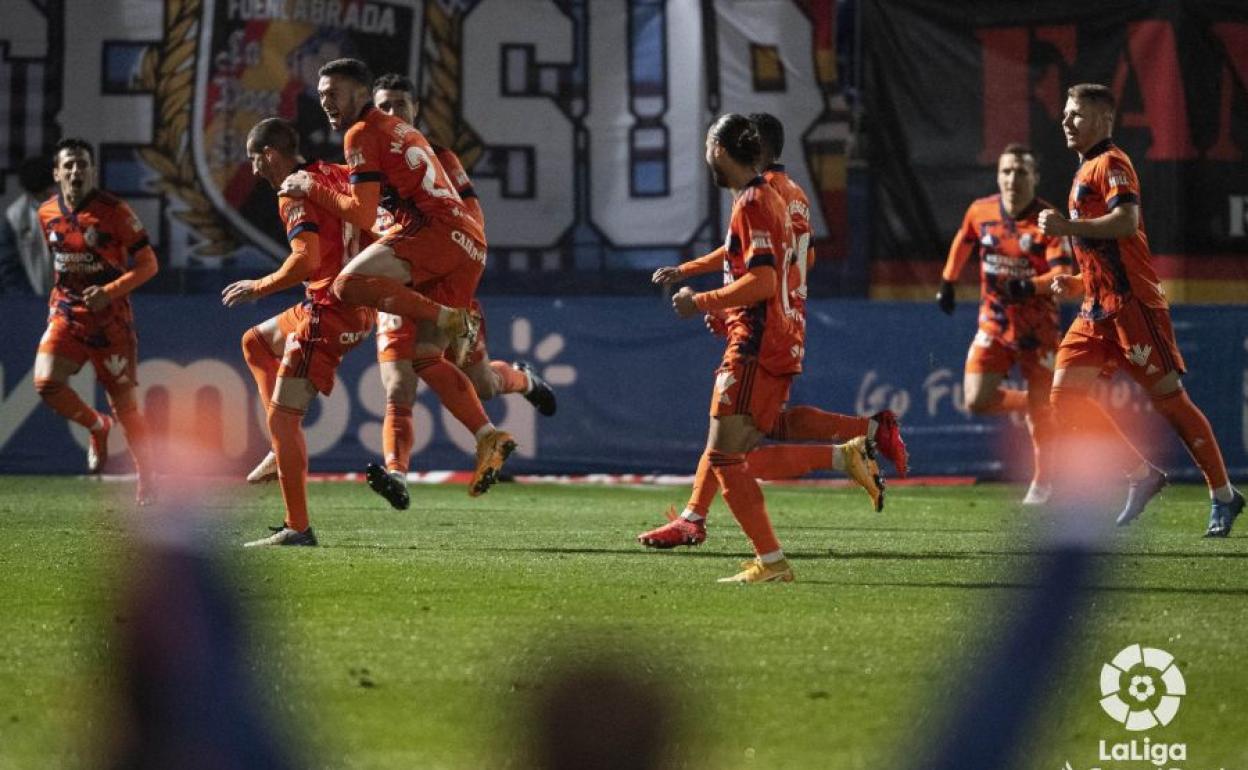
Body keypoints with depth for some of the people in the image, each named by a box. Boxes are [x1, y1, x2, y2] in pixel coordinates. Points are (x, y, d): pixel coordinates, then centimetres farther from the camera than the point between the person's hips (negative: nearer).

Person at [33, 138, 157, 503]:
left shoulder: (114, 211, -12)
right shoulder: (48, 213, 3)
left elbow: (148, 264, -11)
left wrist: (110, 291, -24)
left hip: (110, 319, -4)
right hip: (66, 315, 4)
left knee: (125, 405, -1)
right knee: (46, 383, -19)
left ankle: (147, 480, 20)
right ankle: (98, 426, 10)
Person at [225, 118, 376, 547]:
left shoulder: (295, 194, -15)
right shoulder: (332, 175, 10)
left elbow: (307, 260, -26)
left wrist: (258, 288, -12)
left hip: (328, 313, -10)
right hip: (359, 309, 10)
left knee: (282, 417, -6)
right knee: (255, 342, 29)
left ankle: (298, 529, -7)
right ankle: (285, 446, 20)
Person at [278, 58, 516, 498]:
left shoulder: (363, 134, 1)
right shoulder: (403, 131, 29)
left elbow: (363, 214, -6)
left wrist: (311, 189, 5)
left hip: (438, 231, -9)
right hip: (470, 247, 9)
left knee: (350, 284, -25)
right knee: (425, 357, 10)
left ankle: (451, 319, -27)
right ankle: (488, 437, -1)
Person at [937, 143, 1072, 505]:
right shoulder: (980, 211, -3)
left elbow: (1063, 272, -26)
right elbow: (963, 241, 19)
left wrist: (1031, 286, -42)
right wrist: (947, 282, 21)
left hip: (1038, 327, -3)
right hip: (994, 323, 3)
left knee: (1040, 407, 1)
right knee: (976, 401, -10)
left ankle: (1042, 479, 25)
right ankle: (1028, 403, 21)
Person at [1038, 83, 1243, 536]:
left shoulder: (1110, 164, -7)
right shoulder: (1086, 172, 22)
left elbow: (1127, 221, -27)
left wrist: (1068, 227, -33)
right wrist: (1077, 284, 17)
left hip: (1132, 303, -9)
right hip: (1097, 309, 9)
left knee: (1168, 398, -6)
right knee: (1066, 398, -2)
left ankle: (1224, 496, 2)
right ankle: (1142, 476, 5)